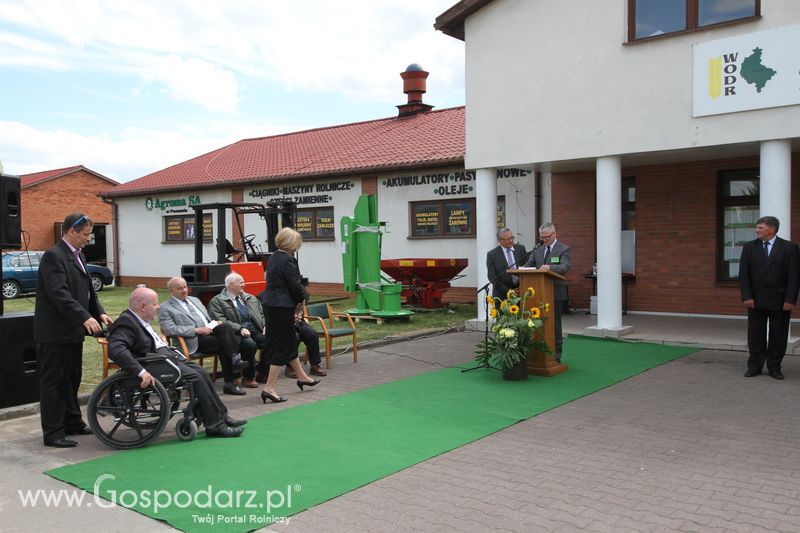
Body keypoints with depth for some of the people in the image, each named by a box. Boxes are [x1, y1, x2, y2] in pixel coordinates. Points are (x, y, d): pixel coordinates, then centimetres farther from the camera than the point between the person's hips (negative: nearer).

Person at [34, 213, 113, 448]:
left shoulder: (78, 256, 13)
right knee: (53, 382, 0)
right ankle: (52, 433, 7)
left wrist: (100, 313, 3)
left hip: (72, 331, 9)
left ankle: (72, 422, 30)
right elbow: (59, 293, -26)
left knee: (72, 379, 18)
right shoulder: (54, 256, -16)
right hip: (55, 333, -9)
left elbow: (87, 290, 17)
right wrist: (84, 317, -32)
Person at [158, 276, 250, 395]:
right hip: (194, 341, -6)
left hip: (209, 331, 6)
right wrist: (196, 330, -16)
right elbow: (170, 330, -9)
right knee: (224, 343, -29)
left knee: (225, 326, -28)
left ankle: (235, 358, -28)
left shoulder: (195, 300, 27)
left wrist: (214, 323, 4)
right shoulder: (165, 308, 5)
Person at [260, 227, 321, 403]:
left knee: (290, 342, 21)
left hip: (270, 305, 10)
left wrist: (297, 299, 8)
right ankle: (269, 388, -1)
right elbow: (295, 285, -17)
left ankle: (302, 377, 36)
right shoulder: (288, 260, -17)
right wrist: (302, 298, 5)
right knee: (282, 347, -2)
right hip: (282, 308, -10)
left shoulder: (273, 258, 12)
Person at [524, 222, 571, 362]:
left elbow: (565, 267, -18)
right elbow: (529, 265, 10)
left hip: (556, 293, -5)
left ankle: (556, 355, 12)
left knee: (555, 324, 2)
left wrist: (550, 267, -36)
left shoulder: (564, 250, -3)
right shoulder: (537, 250, 14)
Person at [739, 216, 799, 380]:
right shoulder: (749, 247, 4)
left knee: (778, 336, 6)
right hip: (755, 301, 2)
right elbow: (743, 274, 2)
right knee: (755, 335, 6)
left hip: (780, 302, -2)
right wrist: (746, 297, -8)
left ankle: (774, 367, 17)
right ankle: (754, 366, 16)